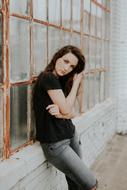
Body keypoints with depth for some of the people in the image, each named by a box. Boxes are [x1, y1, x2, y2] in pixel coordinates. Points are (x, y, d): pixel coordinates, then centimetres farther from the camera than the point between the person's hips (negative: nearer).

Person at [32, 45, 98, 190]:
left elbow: (71, 113, 4)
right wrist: (76, 82, -9)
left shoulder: (61, 81, 10)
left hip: (71, 135, 8)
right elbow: (66, 109, -17)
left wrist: (60, 111, -19)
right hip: (55, 144, -8)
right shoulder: (48, 77, -15)